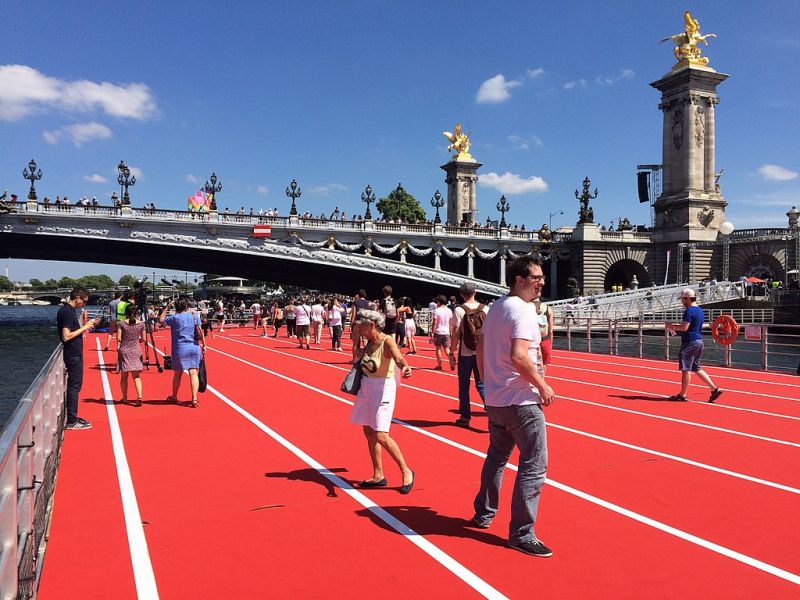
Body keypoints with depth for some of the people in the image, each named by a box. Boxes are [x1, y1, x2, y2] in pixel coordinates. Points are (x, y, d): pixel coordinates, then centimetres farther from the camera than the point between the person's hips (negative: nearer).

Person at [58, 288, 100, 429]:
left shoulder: (68, 310, 12)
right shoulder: (67, 312, -18)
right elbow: (66, 336, -24)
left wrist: (87, 325, 9)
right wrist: (84, 328, -16)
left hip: (74, 354, 10)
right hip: (73, 355, -10)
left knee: (74, 386, 15)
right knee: (74, 386, -4)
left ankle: (72, 417, 22)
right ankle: (71, 421, 2)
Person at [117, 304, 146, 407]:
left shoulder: (121, 323, -7)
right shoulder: (141, 324, -2)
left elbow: (118, 338, -10)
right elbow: (143, 339, 2)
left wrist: (118, 346, 9)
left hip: (124, 351, -1)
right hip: (136, 351, 1)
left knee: (124, 376, 11)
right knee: (136, 376, 3)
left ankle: (125, 398, 17)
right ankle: (139, 396, -15)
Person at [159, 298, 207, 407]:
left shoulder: (174, 318, -1)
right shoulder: (194, 317, 3)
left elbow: (161, 320, 15)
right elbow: (200, 332, -2)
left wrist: (167, 307, 16)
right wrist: (203, 345, 5)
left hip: (180, 349, -1)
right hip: (194, 348, 1)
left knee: (177, 374, 13)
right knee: (193, 373, -4)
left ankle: (174, 397, 30)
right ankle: (194, 399, -14)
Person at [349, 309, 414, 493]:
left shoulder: (387, 341, -19)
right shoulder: (370, 342, 4)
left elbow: (398, 357, -41)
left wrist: (405, 366, -59)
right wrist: (361, 355, 7)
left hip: (382, 389, -8)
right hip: (366, 388, 9)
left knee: (381, 436, -12)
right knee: (369, 432, 12)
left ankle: (406, 472, 5)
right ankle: (378, 476, 24)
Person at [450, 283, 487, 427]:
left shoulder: (459, 310, -9)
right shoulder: (485, 309, 1)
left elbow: (456, 334, -11)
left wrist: (452, 353, -3)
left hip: (465, 354, -3)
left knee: (464, 386, 10)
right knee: (481, 384, 13)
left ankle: (465, 417, 15)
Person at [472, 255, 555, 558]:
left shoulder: (495, 307, 11)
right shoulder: (523, 311, -16)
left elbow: (481, 349, 17)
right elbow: (519, 356, -27)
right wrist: (543, 386, -17)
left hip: (495, 400, 9)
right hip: (522, 402, -9)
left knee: (496, 457, 23)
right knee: (534, 465, -2)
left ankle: (483, 514, 36)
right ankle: (521, 534, 3)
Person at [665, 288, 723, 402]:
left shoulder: (689, 311, -16)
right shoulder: (699, 310, 15)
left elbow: (684, 327, -23)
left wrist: (672, 326, -8)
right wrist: (676, 327, 17)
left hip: (690, 342, -10)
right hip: (699, 341, 10)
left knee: (686, 369, -1)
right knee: (696, 368, 17)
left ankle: (682, 395, 6)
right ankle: (714, 389, 11)